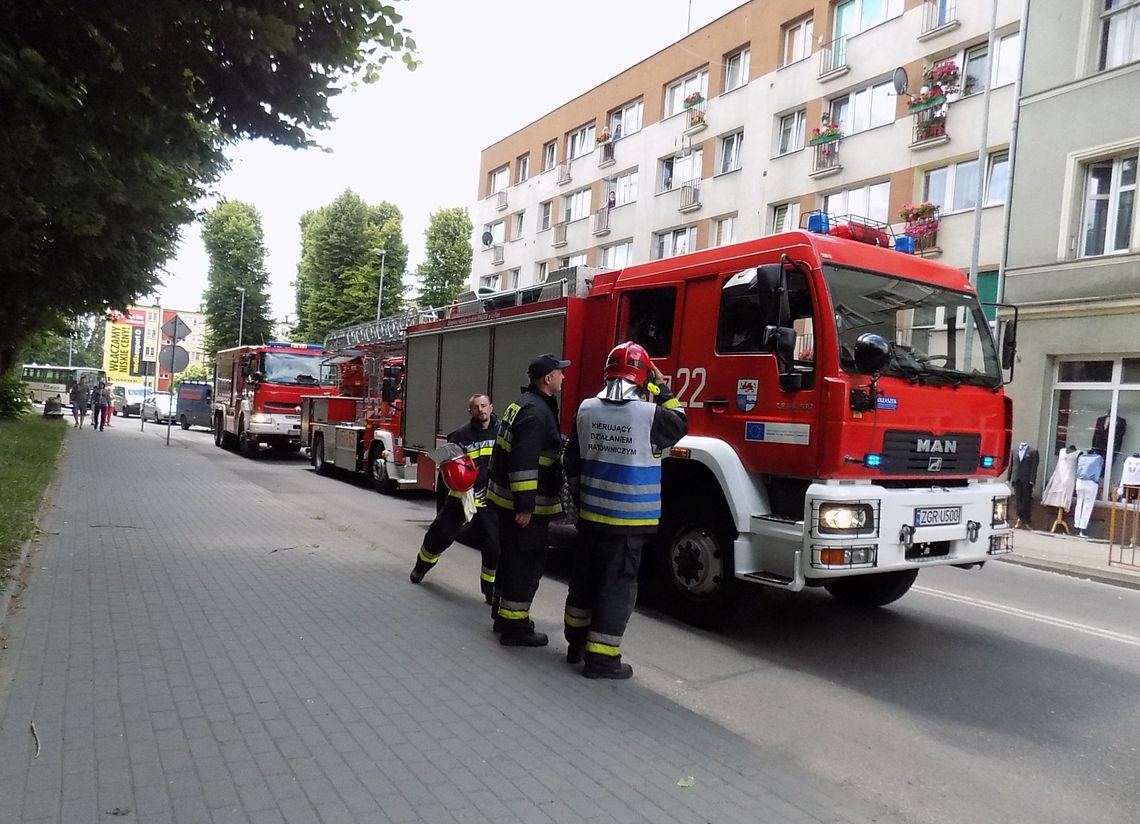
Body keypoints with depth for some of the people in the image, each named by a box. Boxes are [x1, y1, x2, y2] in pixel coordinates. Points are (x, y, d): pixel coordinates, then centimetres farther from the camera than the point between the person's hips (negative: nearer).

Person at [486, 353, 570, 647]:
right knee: (526, 563, -2)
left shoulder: (524, 404, 14)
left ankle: (503, 614, 32)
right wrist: (525, 507, -26)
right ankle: (515, 627, 6)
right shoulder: (536, 411, -20)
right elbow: (524, 462, -26)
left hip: (506, 498, 11)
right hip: (523, 504, -11)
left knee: (511, 557, 19)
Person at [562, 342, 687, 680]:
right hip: (629, 519, -5)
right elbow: (680, 426, 5)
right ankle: (601, 658, 9)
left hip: (590, 514, 5)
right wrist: (662, 390, 9)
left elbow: (573, 462, 7)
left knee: (584, 577, 18)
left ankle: (577, 642, 32)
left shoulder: (586, 410, -1)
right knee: (617, 586, 3)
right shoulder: (649, 414, -17)